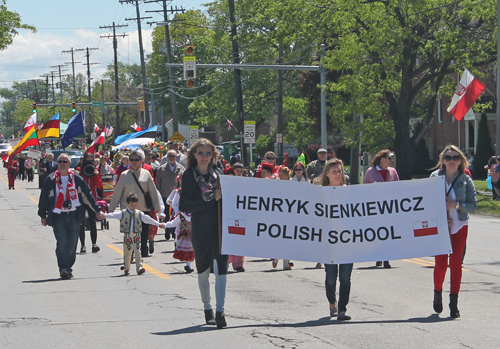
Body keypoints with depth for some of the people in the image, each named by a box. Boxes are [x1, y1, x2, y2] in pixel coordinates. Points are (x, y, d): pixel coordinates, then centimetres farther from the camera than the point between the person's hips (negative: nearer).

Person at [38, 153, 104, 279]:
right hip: (57, 217, -2)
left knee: (72, 245, 3)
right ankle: (63, 268, -20)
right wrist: (43, 216, 10)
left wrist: (97, 211, 9)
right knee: (61, 243, -14)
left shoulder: (76, 179, 8)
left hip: (74, 216, 2)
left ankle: (68, 268, 14)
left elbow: (88, 195, 11)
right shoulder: (50, 180, 5)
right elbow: (44, 199, 11)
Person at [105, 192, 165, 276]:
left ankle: (139, 268, -12)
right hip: (127, 236, -1)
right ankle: (126, 269, 19)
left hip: (136, 235, 1)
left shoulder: (139, 214, 7)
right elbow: (113, 215, -7)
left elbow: (148, 219, 10)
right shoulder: (123, 213, 1)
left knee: (137, 252, -8)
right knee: (127, 253, 6)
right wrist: (104, 215, -21)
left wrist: (158, 224, 8)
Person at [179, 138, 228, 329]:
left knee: (221, 270, -11)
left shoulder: (218, 173, 7)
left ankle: (219, 312, -12)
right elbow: (185, 206, -12)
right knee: (203, 272, 12)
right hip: (200, 231, -1)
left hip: (221, 229, 1)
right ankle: (207, 308, 31)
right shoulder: (189, 176, -3)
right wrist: (212, 200, -18)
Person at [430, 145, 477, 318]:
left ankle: (454, 303, 1)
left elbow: (473, 205, -2)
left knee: (456, 263, -4)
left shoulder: (465, 180, 0)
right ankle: (438, 294, 23)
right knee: (441, 263, -4)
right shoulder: (435, 177, 1)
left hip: (459, 226, 0)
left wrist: (456, 205, -17)